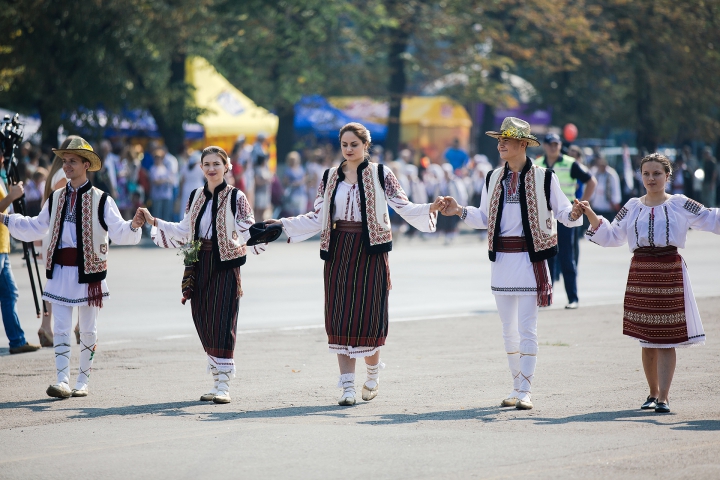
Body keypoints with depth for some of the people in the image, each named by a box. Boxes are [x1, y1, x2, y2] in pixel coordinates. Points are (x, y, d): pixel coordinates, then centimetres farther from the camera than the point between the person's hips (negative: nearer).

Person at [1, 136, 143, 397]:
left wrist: (133, 226, -31)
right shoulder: (56, 198, 9)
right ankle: (63, 381, -4)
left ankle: (83, 382, 16)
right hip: (60, 270, 3)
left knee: (87, 331, 7)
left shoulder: (100, 200, -5)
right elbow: (36, 227, 21)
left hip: (88, 271, -3)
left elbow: (118, 232, -11)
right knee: (61, 329, -3)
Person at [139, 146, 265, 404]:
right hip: (200, 265, 5)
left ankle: (224, 385, -7)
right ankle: (217, 381, 15)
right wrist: (154, 222, 16)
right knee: (203, 322, 5)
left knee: (222, 322, -10)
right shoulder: (195, 197, 12)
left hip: (225, 266, -5)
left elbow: (247, 232, -9)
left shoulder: (236, 198, -4)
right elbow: (184, 231, 18)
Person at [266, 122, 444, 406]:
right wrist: (284, 225, 6)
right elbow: (318, 217, 11)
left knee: (368, 312, -3)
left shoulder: (380, 175, 1)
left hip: (370, 251, -3)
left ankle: (372, 375, 22)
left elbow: (403, 207, -2)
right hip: (338, 251, 3)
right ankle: (347, 385, 0)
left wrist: (430, 209, -18)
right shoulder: (330, 177, 10)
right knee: (340, 316, -3)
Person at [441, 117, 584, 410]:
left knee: (527, 328, -7)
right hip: (501, 258, 5)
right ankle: (517, 386, 20)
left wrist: (574, 214, -25)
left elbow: (561, 211, -3)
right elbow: (484, 218, 16)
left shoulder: (543, 177, -3)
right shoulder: (494, 178, 11)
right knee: (508, 327, 10)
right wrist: (459, 211, 2)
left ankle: (526, 391, -4)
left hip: (530, 257, -5)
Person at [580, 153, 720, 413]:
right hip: (641, 273, 3)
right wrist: (591, 215, 3)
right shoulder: (632, 207, 11)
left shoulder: (680, 204, 4)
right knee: (646, 339, 7)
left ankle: (663, 397, -6)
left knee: (666, 338, -5)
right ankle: (653, 392, 20)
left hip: (670, 274, -3)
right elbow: (611, 236, 13)